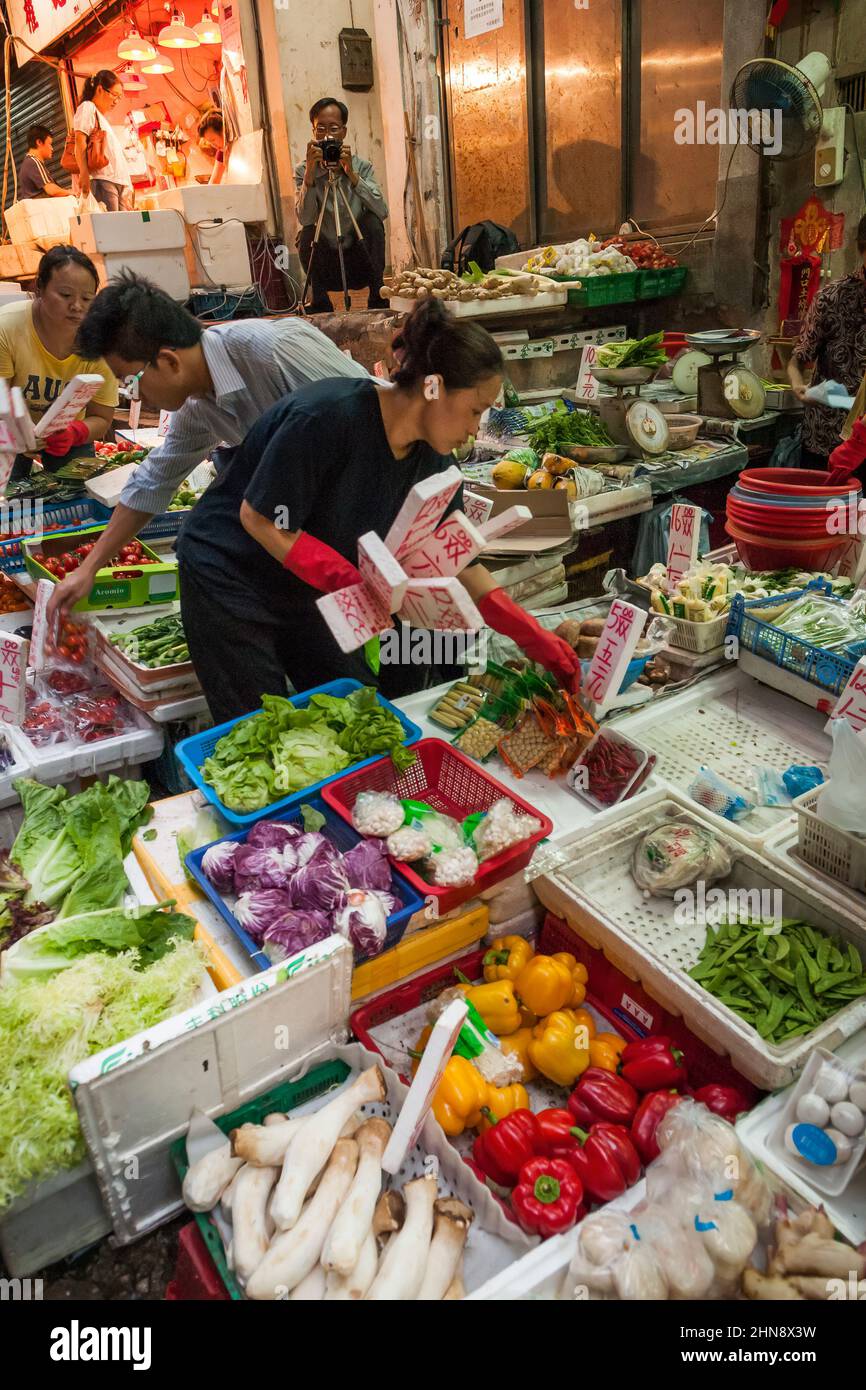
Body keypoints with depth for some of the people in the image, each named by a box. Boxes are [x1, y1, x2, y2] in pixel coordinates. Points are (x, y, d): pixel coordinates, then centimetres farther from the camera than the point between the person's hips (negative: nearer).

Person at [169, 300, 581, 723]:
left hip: (307, 591, 7)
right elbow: (260, 519, -25)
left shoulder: (430, 457, -7)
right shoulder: (327, 417, -30)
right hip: (230, 578, -6)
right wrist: (357, 587, -32)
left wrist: (537, 640, -6)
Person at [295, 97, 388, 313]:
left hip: (360, 263, 0)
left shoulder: (362, 166, -2)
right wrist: (310, 171, -27)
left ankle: (377, 297, -12)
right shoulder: (303, 171, -4)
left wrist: (351, 173, -24)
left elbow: (382, 211, -18)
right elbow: (305, 218, -20)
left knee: (372, 222, -22)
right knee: (307, 234, -25)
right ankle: (320, 304, -9)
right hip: (325, 266, 0)